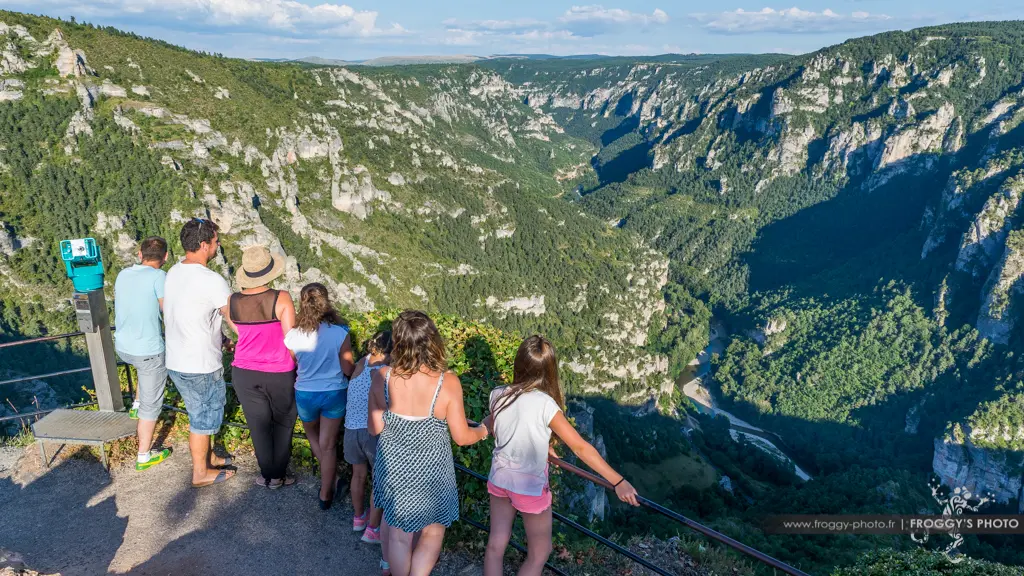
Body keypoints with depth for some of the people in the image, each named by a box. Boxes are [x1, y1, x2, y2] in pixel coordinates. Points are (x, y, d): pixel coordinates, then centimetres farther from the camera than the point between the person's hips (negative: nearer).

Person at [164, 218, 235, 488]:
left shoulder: (174, 272, 3)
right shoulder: (211, 281, -24)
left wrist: (219, 338, 15)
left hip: (176, 362, 8)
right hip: (201, 367, -8)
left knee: (200, 413, 25)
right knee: (203, 419, 10)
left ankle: (207, 457, 41)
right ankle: (201, 473, 25)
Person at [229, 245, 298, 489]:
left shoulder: (232, 301, -7)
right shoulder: (281, 299, -18)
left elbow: (238, 332, 4)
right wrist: (300, 365, -3)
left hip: (244, 373, 3)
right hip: (279, 374, -3)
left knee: (258, 425, 16)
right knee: (283, 424, 17)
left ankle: (267, 475, 27)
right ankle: (278, 475, 24)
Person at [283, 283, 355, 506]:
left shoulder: (293, 336, -15)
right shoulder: (340, 333, -20)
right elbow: (348, 370, -12)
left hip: (305, 394, 1)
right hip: (334, 393, -1)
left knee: (312, 434, 30)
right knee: (328, 445, 13)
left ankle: (329, 475, 38)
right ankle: (325, 494, 24)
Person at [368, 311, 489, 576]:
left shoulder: (382, 378, -16)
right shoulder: (448, 382, -22)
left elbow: (375, 428, -4)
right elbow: (461, 437, -13)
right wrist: (483, 431, 9)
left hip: (393, 467, 2)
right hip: (431, 471, -2)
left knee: (398, 536, 21)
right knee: (433, 534, 22)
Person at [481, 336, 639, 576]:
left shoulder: (497, 395, -11)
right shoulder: (544, 404, -25)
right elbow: (581, 448, -24)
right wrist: (618, 482, -19)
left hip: (499, 478, 5)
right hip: (530, 485, -5)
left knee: (495, 545, 17)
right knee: (539, 553, 16)